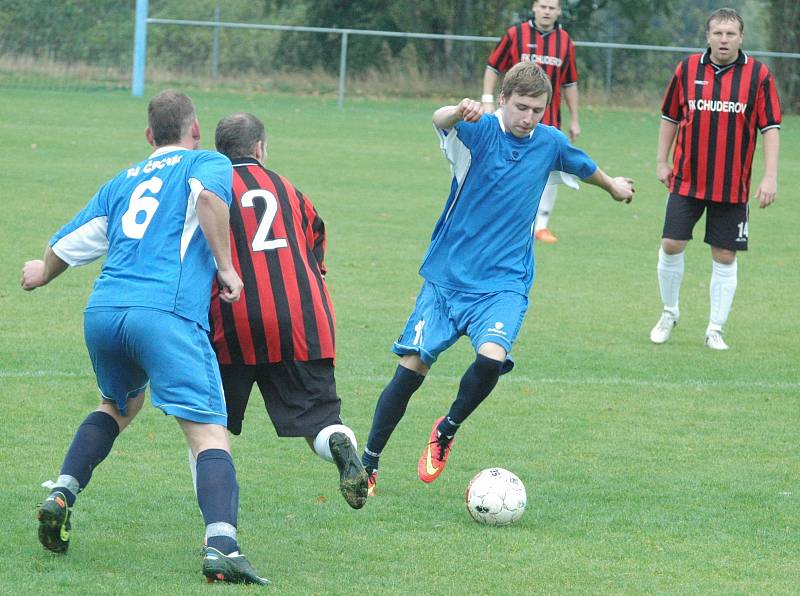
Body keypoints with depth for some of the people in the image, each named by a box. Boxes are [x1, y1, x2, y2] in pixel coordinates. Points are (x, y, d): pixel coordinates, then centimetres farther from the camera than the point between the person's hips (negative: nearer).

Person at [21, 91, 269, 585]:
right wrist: (225, 267, -4)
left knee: (120, 404, 34)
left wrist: (42, 274, 55)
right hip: (166, 314, -6)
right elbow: (208, 194, -11)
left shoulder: (122, 183, 28)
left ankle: (61, 496, 19)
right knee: (209, 432, -11)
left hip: (102, 313, 6)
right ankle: (221, 545, -32)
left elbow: (67, 245, 33)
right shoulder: (209, 163, 14)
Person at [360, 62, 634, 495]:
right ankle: (368, 464, 9)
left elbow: (584, 167, 25)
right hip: (447, 275, -2)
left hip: (504, 283, 2)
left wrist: (613, 187, 45)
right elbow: (441, 122, -34)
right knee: (412, 366, -7)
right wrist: (458, 113, -59)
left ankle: (446, 431, 2)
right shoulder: (479, 131, -11)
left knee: (492, 357, -25)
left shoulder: (550, 143, 2)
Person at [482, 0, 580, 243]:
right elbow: (493, 68, 3)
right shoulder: (515, 34, -1)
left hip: (549, 120, 2)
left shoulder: (565, 42, 7)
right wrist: (487, 102, -5)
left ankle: (541, 225, 5)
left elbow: (570, 84, 13)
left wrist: (574, 120, 13)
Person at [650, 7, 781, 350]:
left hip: (733, 187, -1)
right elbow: (670, 117, 12)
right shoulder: (687, 70, 1)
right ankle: (669, 313, 18)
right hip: (687, 180, 1)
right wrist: (662, 161, 11)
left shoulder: (758, 75, -4)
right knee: (671, 245, -4)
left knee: (725, 257, 2)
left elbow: (770, 127, -3)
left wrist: (770, 177, -9)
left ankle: (715, 330, 12)